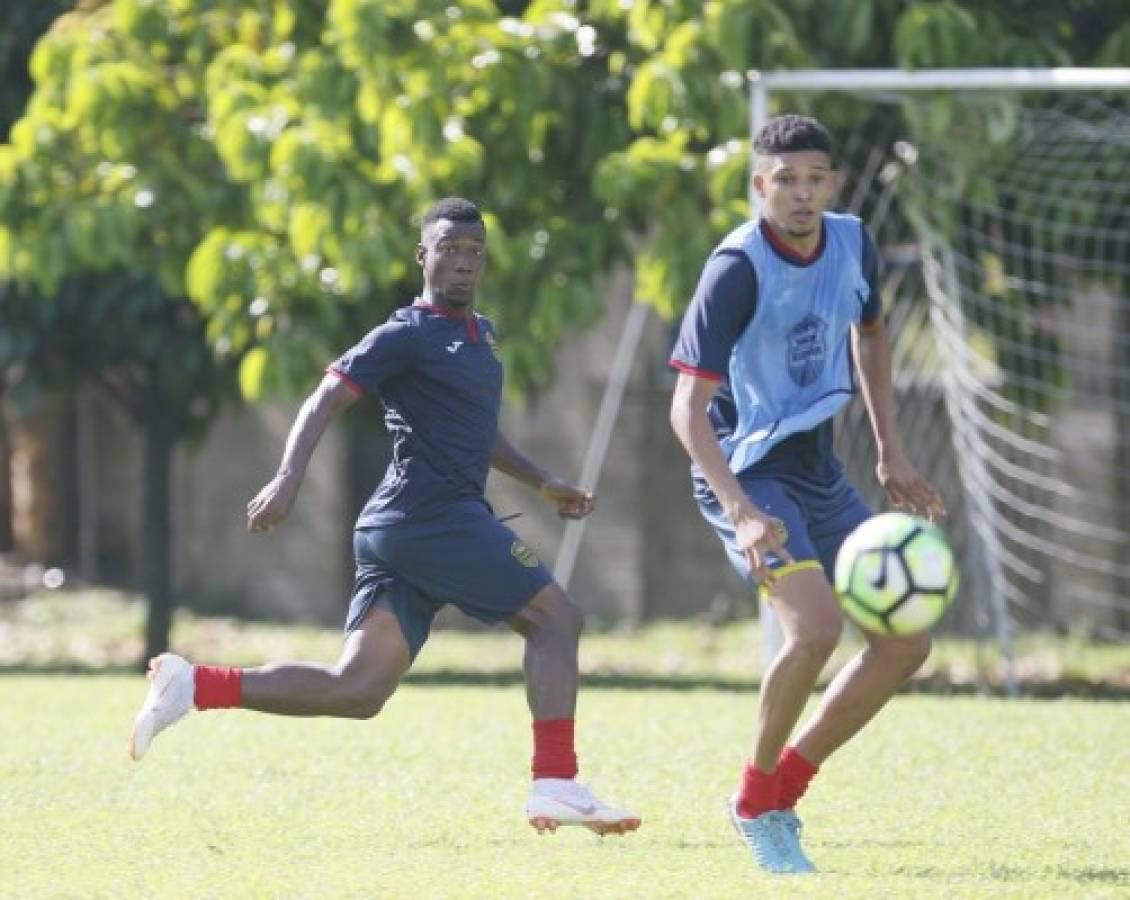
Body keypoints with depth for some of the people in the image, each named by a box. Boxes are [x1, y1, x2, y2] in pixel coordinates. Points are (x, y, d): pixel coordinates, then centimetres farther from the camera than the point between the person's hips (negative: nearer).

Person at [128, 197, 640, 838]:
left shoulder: (480, 334, 23)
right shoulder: (407, 336, -5)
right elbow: (328, 399, -13)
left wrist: (543, 483, 33)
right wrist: (289, 478, -27)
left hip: (397, 532, 9)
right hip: (434, 515, -9)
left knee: (357, 689, 0)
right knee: (556, 615, -5)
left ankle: (194, 686, -5)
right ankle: (557, 785, -9)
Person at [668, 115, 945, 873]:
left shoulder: (853, 245, -1)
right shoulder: (738, 269, -22)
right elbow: (688, 407, -25)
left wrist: (892, 457, 16)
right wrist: (742, 513, -36)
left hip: (819, 469, 8)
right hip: (747, 472, -7)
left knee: (907, 641, 2)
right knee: (816, 627, -27)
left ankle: (782, 788, 13)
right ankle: (755, 803, -5)